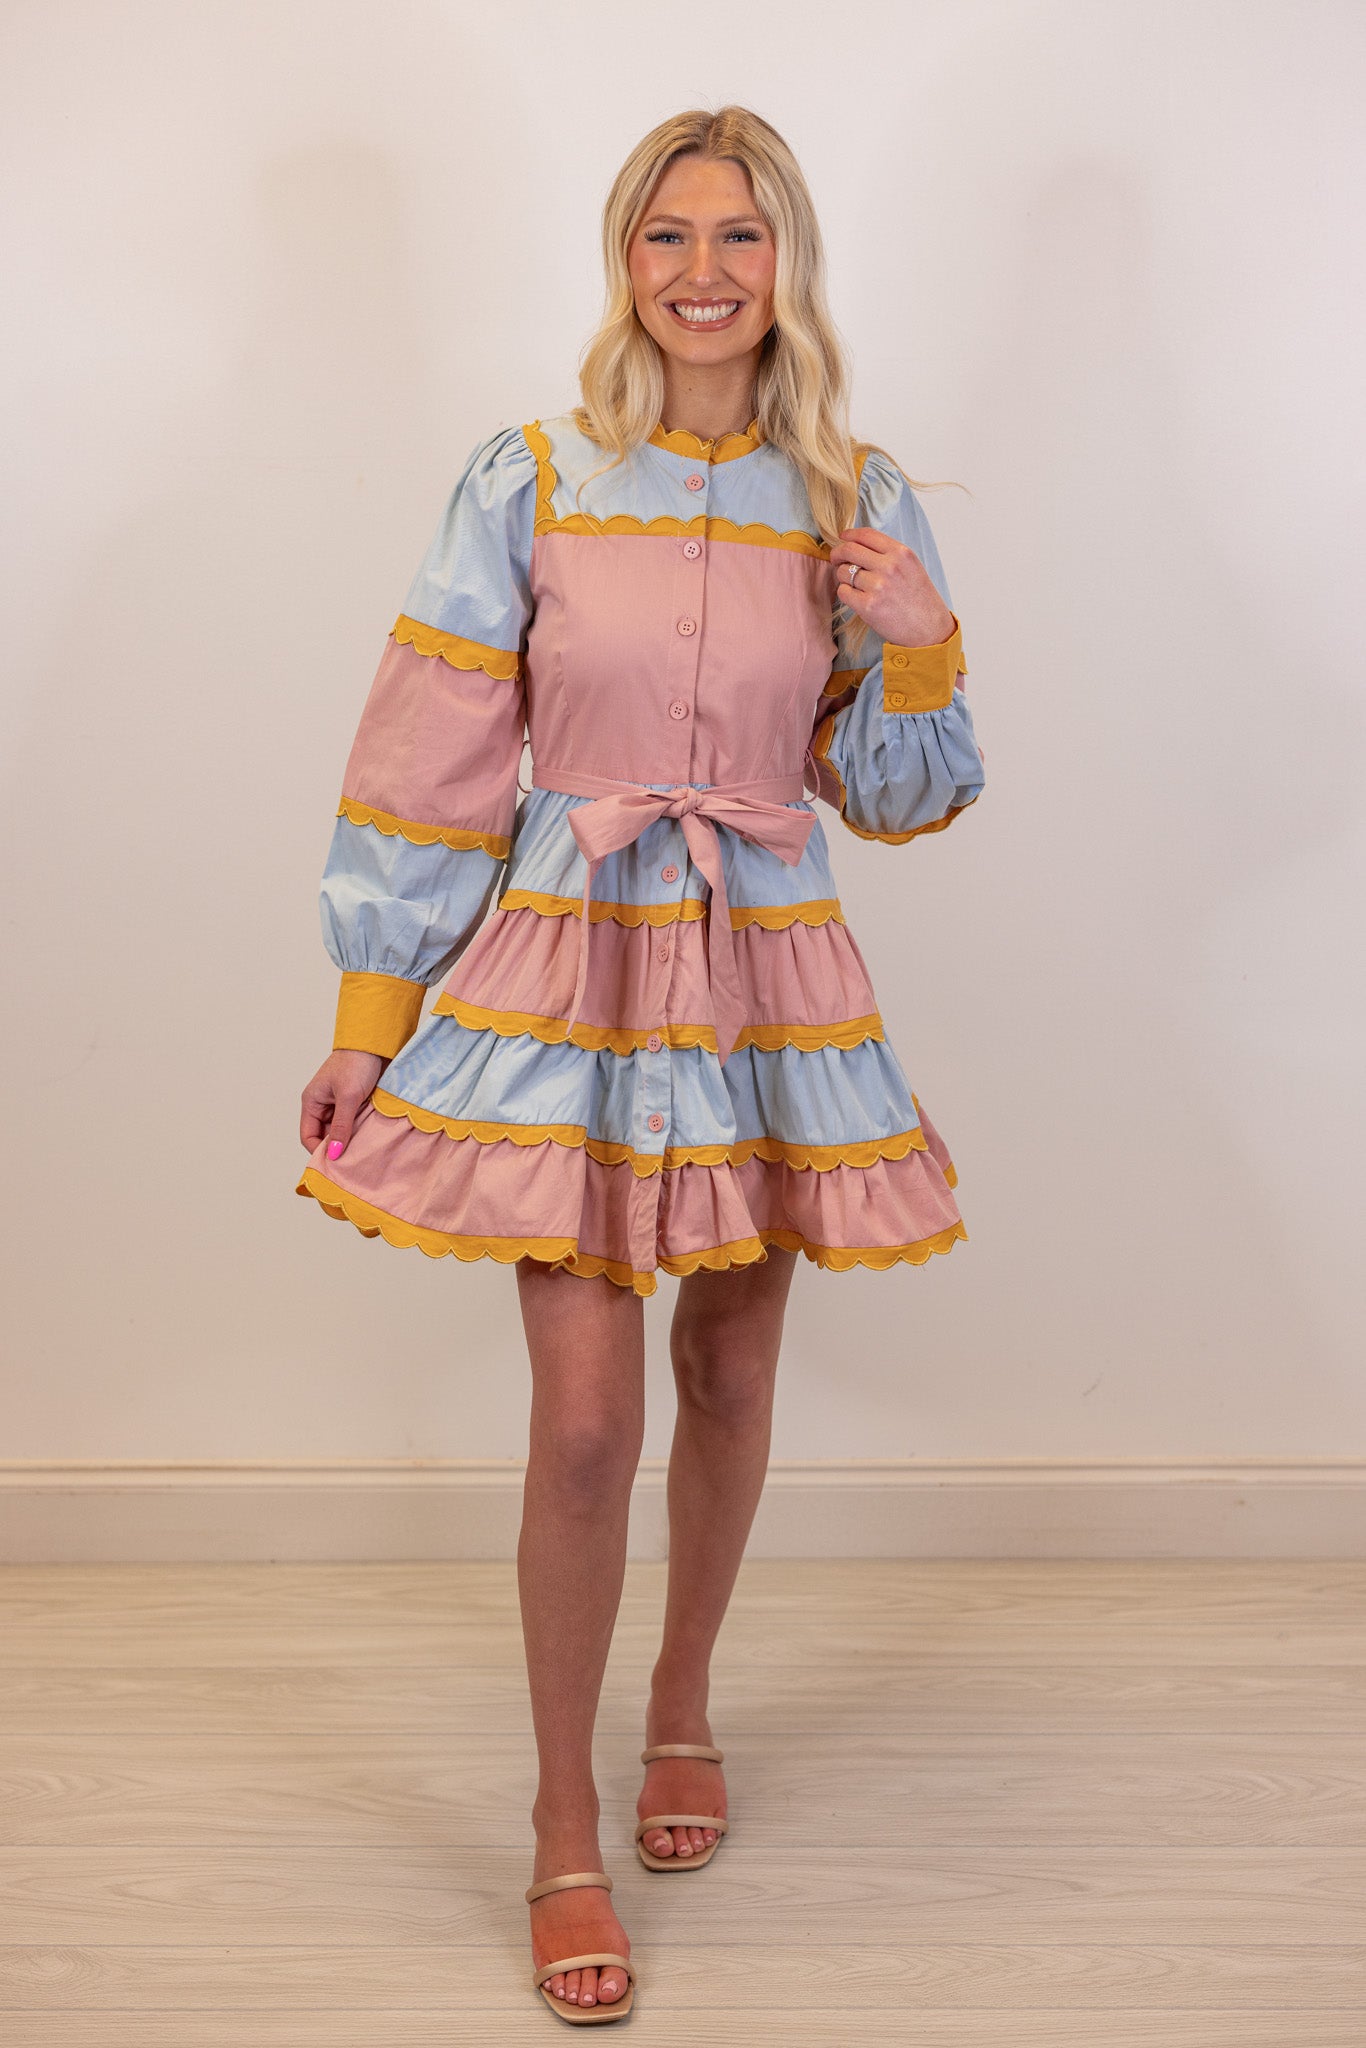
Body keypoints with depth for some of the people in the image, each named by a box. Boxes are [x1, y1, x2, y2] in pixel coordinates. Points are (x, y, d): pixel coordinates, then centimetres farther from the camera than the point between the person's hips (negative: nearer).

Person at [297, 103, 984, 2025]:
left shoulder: (860, 503, 1)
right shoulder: (528, 485, -5)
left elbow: (898, 797, 5)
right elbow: (427, 764, -3)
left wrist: (923, 646, -14)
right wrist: (365, 1015, -4)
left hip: (769, 981, 2)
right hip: (562, 973, -2)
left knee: (727, 1375, 14)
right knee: (586, 1414, -6)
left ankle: (684, 1703, 39)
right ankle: (566, 1832, 10)